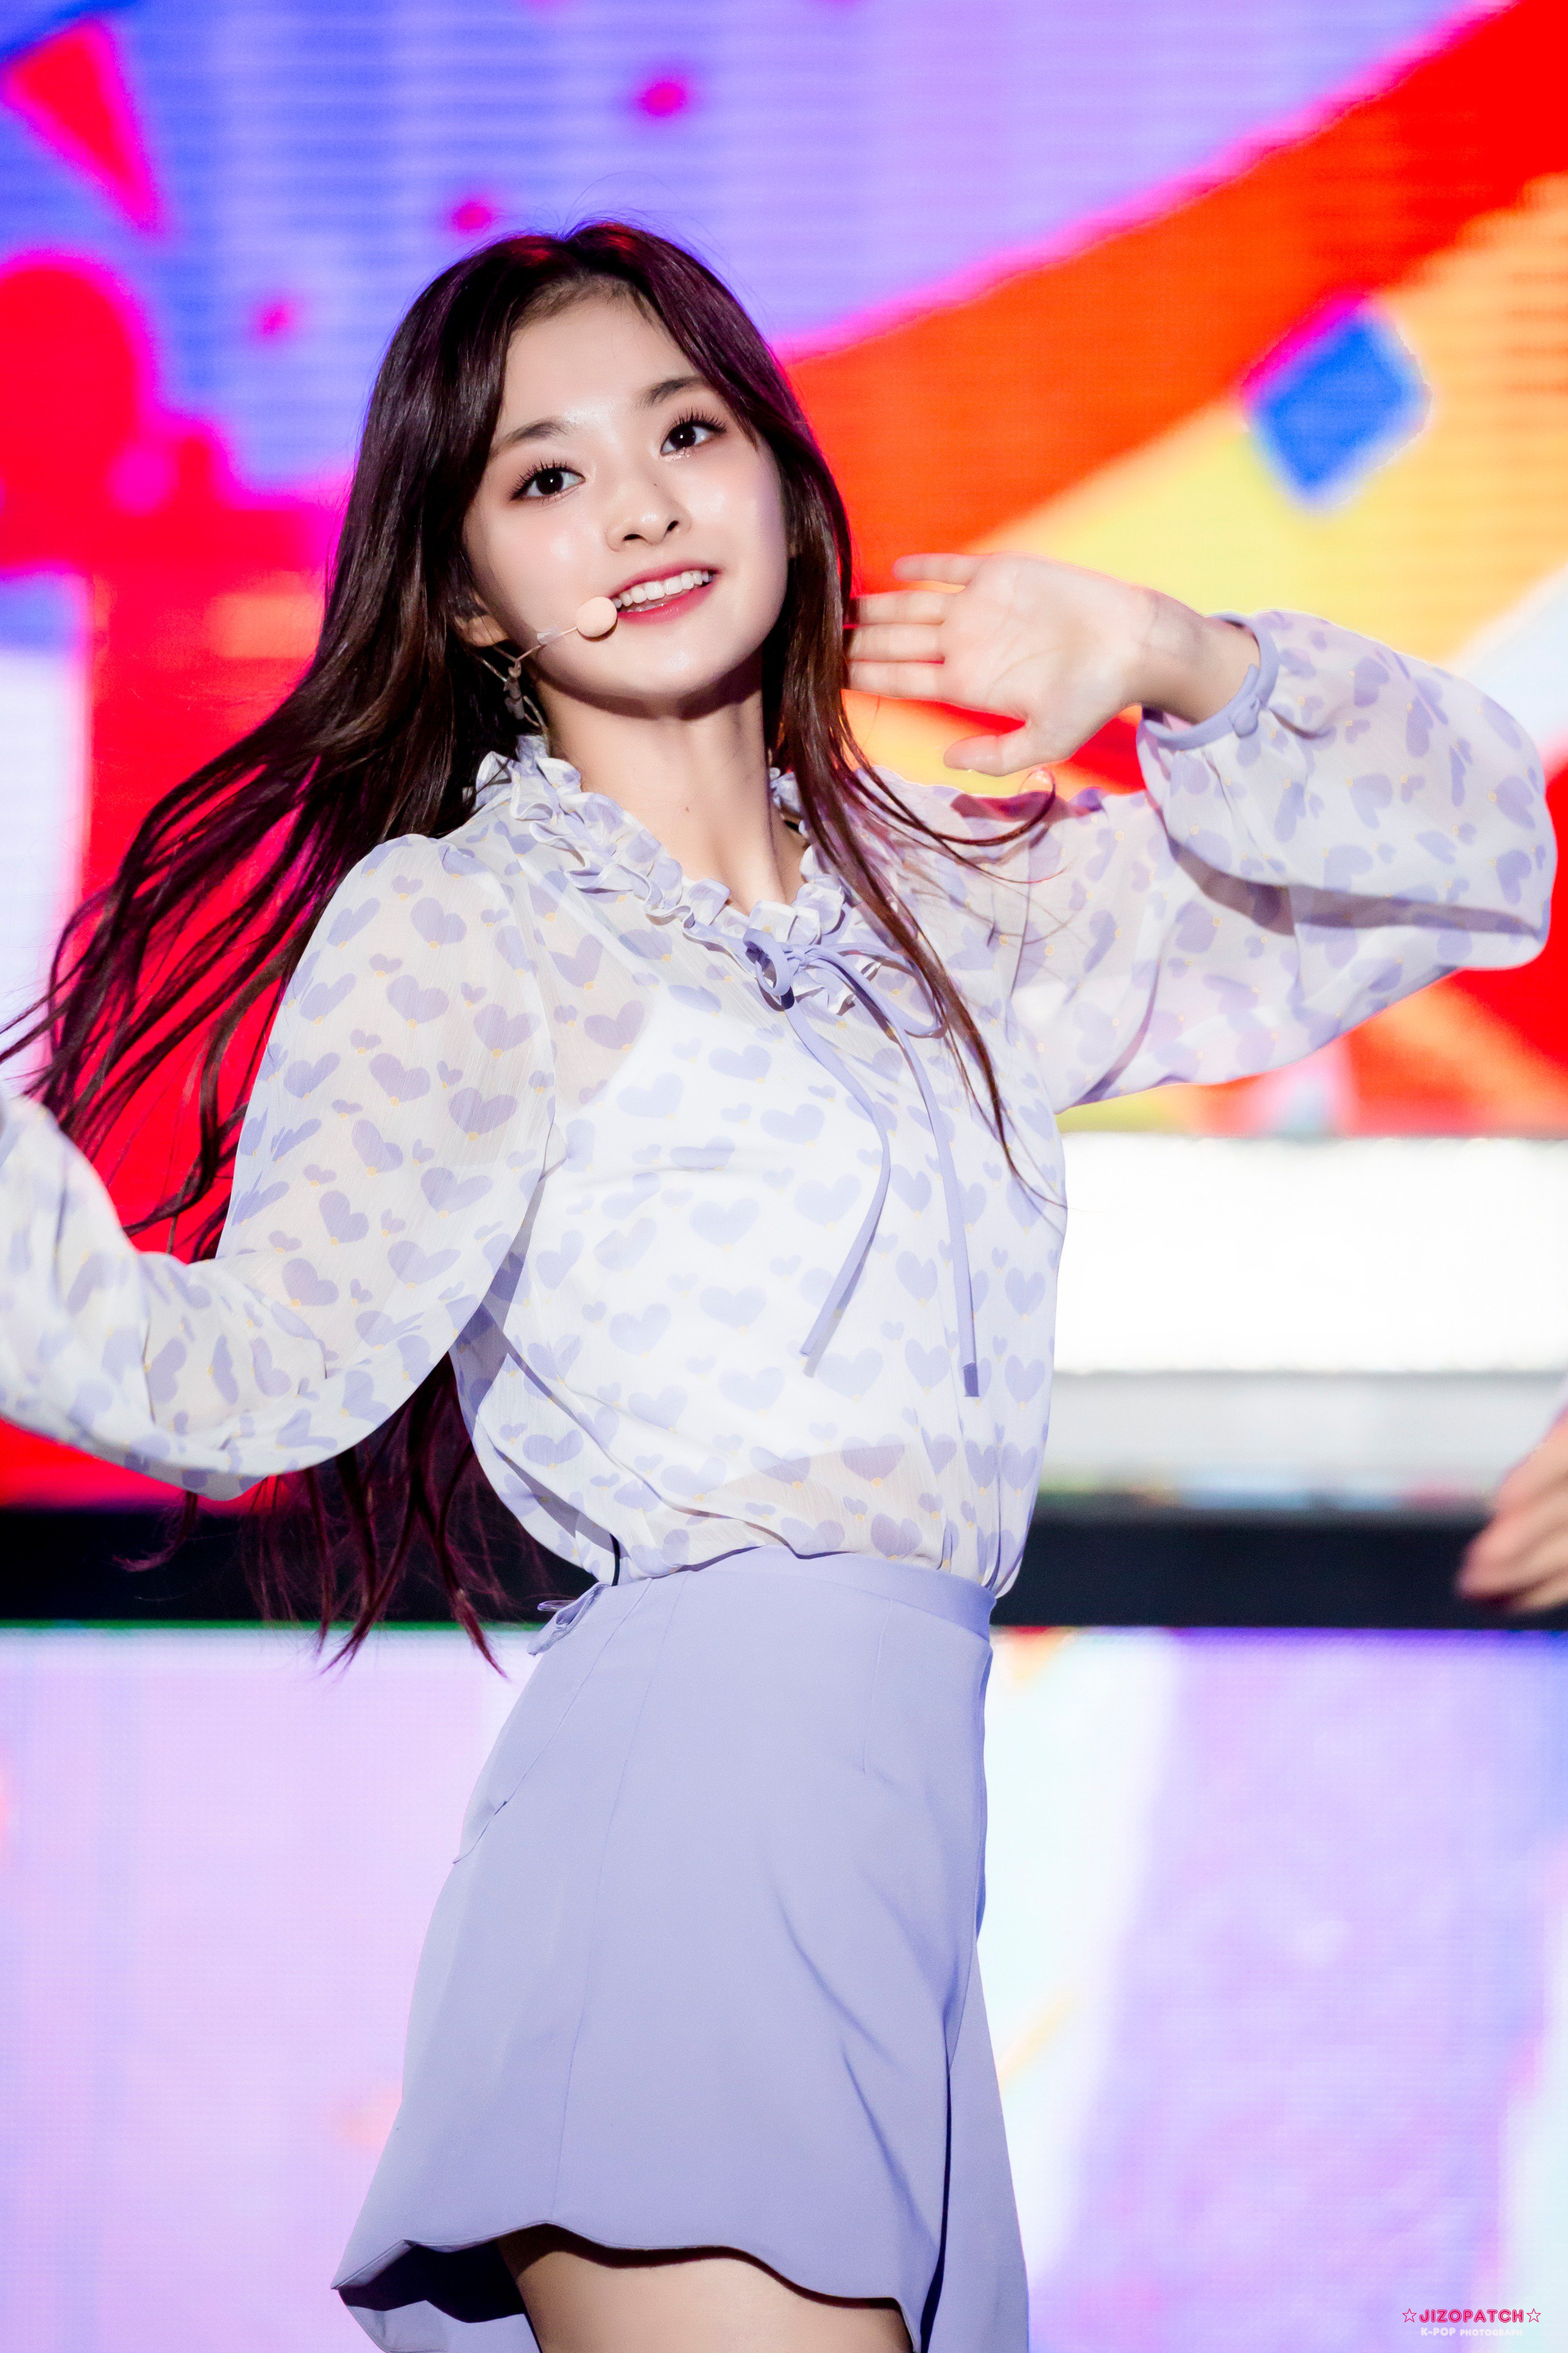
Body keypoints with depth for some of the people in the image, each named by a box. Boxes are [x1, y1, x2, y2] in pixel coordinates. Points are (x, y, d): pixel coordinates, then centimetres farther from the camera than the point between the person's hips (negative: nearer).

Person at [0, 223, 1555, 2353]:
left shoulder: (955, 909, 22)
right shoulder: (458, 928, 5)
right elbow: (260, 1372, -7)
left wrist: (1173, 666, 9)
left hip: (890, 1824, 6)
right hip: (704, 1760, -6)